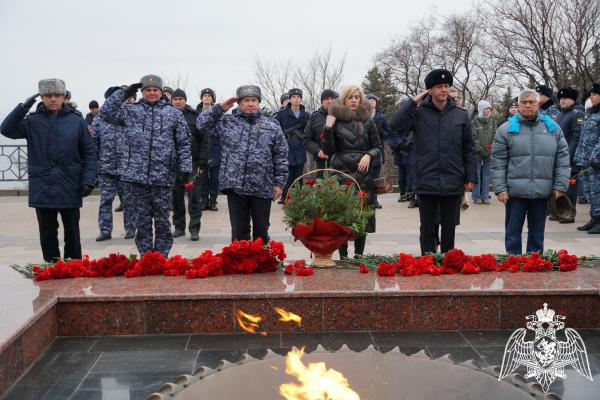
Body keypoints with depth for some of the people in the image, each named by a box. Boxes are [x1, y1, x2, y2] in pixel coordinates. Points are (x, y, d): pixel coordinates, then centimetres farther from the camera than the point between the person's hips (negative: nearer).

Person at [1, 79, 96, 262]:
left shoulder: (76, 120, 0)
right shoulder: (33, 120, 3)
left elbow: (89, 152, 1)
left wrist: (88, 181, -6)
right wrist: (23, 107, -18)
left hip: (70, 189, -1)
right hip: (42, 189, 1)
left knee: (72, 233, 9)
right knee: (47, 234, 9)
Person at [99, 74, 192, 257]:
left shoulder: (174, 113, 5)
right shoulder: (131, 111, 9)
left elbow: (184, 144, 5)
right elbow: (106, 112, 3)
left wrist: (185, 168, -2)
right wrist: (124, 93, 1)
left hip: (163, 175, -1)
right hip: (138, 174, 1)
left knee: (162, 219, 5)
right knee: (142, 218, 8)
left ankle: (161, 256, 15)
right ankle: (145, 257, 17)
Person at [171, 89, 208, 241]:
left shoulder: (195, 116, 0)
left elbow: (203, 141, -2)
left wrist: (202, 163, -8)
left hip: (192, 162, -3)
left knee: (194, 197, -2)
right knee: (176, 197, 8)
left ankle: (194, 229, 2)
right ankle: (179, 227, 18)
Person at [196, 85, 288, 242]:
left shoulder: (272, 125, 6)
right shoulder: (228, 122, 9)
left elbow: (281, 156, 5)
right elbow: (202, 123, 7)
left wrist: (279, 183, 0)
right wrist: (220, 107, 1)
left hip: (262, 188, 0)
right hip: (235, 186, 1)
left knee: (261, 229, 8)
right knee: (239, 230, 7)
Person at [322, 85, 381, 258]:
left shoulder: (367, 121, 8)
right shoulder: (336, 120, 4)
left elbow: (377, 147, 12)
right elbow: (329, 151, 0)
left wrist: (369, 156, -8)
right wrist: (328, 128, -11)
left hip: (363, 174, 2)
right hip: (341, 173, -1)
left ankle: (359, 255, 13)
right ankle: (343, 256, 6)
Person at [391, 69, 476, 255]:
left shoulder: (460, 115, 6)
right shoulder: (419, 113, 0)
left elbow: (469, 149, 9)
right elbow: (396, 124, -16)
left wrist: (470, 177, 4)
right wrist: (413, 102, -12)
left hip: (453, 183, 2)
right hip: (426, 181, -2)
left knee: (449, 228, 11)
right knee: (427, 229, 7)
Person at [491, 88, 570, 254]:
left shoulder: (553, 128, 8)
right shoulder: (506, 129, 2)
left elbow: (563, 158, 8)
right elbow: (498, 162, -1)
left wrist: (560, 185, 2)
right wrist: (500, 188, -7)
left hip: (543, 191, 2)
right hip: (515, 191, -2)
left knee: (537, 231, 12)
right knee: (513, 230, 4)